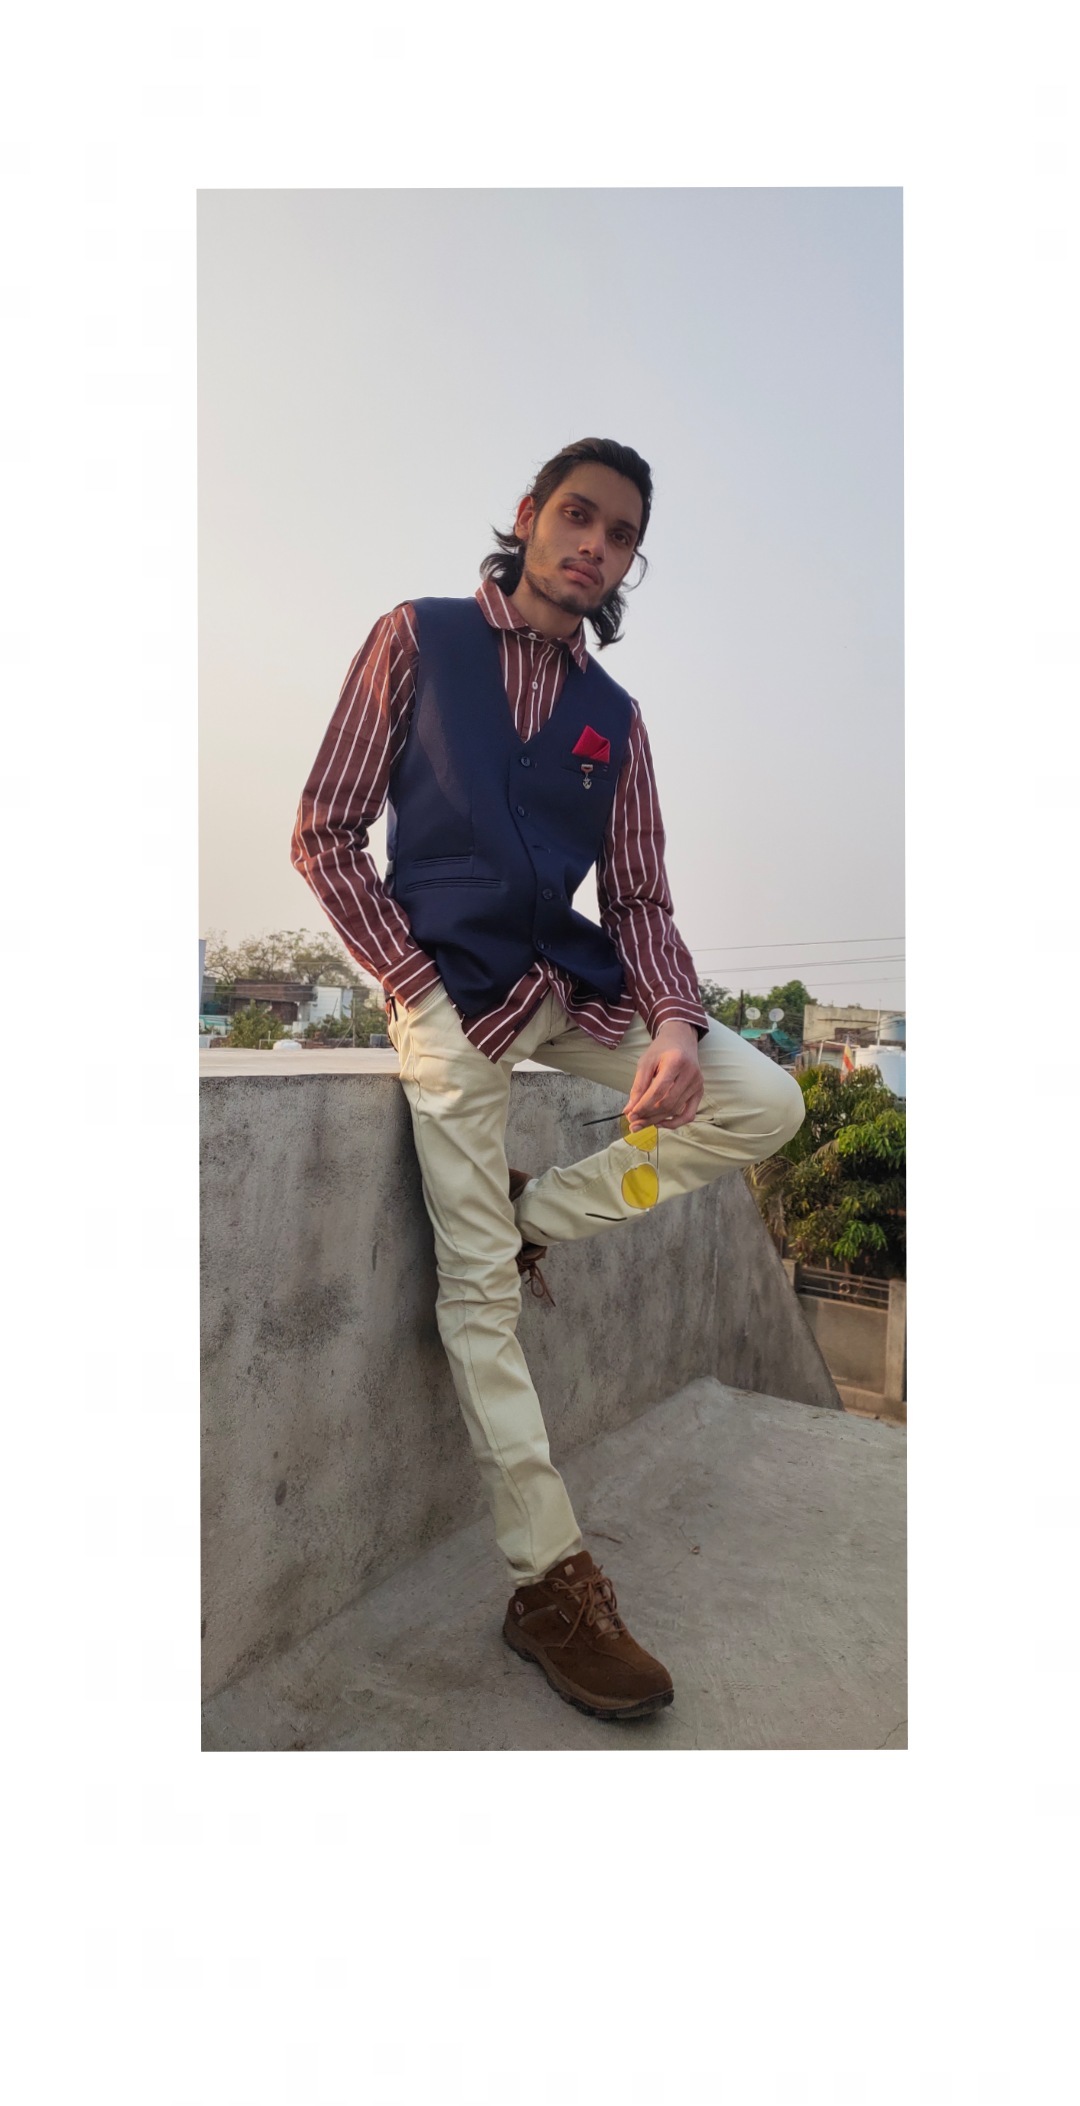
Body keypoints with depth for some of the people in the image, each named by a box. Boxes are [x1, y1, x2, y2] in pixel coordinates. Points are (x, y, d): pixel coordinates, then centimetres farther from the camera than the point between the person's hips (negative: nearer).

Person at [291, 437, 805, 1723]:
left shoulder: (613, 717, 13)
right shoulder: (418, 639, 4)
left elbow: (637, 896, 8)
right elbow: (324, 834, -1)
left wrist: (673, 1024, -12)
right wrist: (415, 981, -11)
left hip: (574, 981, 5)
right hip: (450, 992, -5)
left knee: (765, 1104, -9)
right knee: (476, 1289, -9)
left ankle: (536, 1213, 4)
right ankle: (550, 1584, 3)